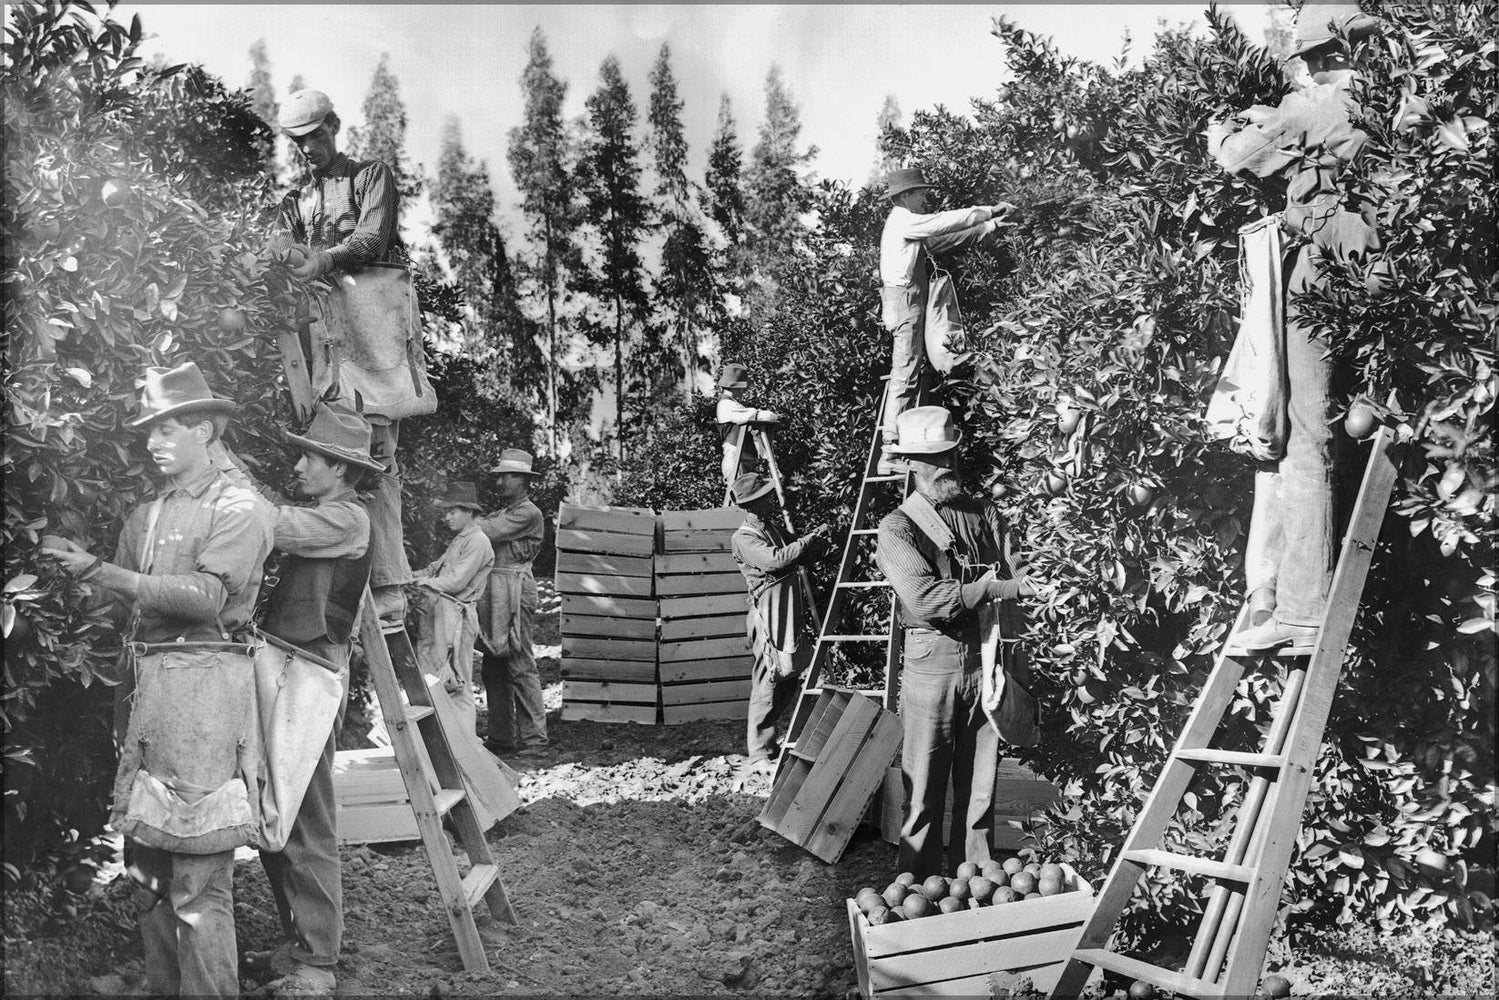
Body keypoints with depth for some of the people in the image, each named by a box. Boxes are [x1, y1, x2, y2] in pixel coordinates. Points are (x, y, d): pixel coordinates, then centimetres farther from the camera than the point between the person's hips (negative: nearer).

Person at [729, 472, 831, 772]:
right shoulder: (744, 538, -11)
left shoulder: (776, 528, 15)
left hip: (792, 613, 9)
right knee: (767, 684, -5)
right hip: (770, 617, -8)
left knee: (789, 684, 14)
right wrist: (812, 537, -19)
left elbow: (800, 556, 22)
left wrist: (820, 543, 1)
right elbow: (776, 559, -25)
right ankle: (756, 754, 3)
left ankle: (763, 738, 28)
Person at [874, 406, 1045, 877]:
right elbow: (924, 599, -16)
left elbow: (1013, 586, 5)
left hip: (984, 658, 4)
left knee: (980, 785, 10)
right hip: (931, 661, -4)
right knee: (925, 789, 2)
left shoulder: (985, 515, 11)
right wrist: (988, 587, -11)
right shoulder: (897, 528, -3)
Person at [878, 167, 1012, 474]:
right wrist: (989, 210, -3)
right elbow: (947, 221, -11)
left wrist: (988, 226, 14)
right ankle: (890, 454, -15)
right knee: (904, 377, -13)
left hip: (911, 303, 11)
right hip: (904, 301, -11)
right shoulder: (903, 221, -10)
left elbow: (948, 238, 19)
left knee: (909, 375, 10)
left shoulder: (912, 227, 21)